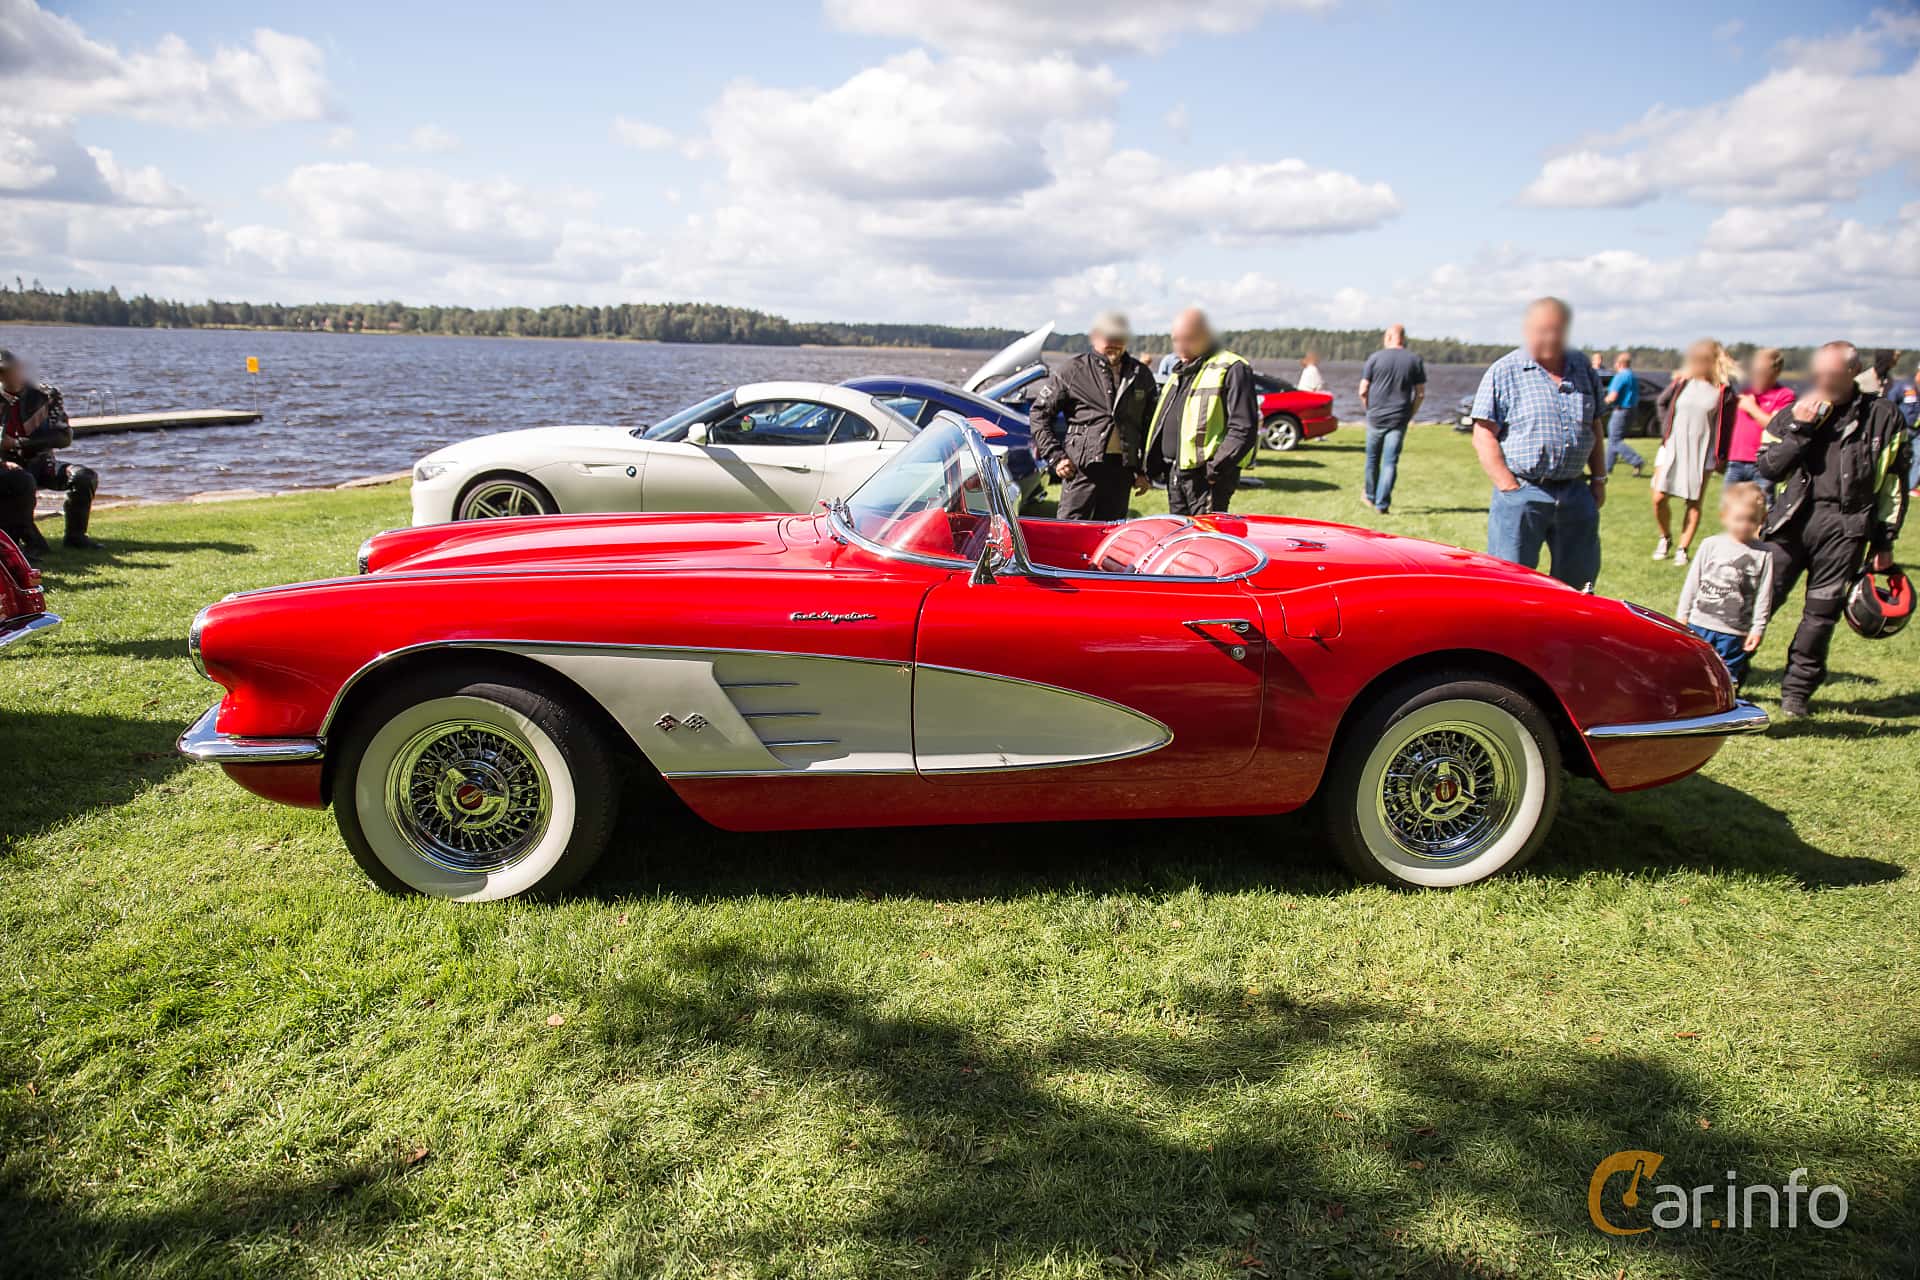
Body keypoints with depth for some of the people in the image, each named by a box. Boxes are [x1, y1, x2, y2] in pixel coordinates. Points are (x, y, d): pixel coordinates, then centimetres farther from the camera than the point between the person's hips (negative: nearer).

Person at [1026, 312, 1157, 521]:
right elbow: (1038, 413, 4)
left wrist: (1145, 471, 14)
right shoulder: (1074, 370, 2)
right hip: (1082, 465, -4)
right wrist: (1055, 457, -4)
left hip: (1122, 467, 4)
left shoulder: (1141, 375, 14)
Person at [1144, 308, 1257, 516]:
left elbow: (1243, 427, -15)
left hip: (1205, 475, -9)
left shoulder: (1231, 369, -8)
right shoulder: (1180, 371, 21)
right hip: (1174, 472, 9)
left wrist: (1217, 466, -21)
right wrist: (1153, 462, 16)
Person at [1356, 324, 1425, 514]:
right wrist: (1410, 415, 13)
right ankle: (1382, 504, -3)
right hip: (1399, 420, 0)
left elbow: (1363, 391, -2)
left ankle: (1370, 496, 31)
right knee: (1390, 462, 1)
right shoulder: (1415, 361, 3)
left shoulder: (1375, 358, -2)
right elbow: (1420, 393, 3)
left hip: (1376, 418, 0)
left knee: (1372, 459, 15)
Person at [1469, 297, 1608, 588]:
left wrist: (1599, 479, 13)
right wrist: (1510, 488, -14)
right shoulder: (1504, 372, -3)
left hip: (1576, 494, 5)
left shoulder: (1583, 368, 14)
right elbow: (1484, 436, -8)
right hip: (1522, 493, -5)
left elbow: (1594, 428, 21)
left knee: (1580, 580, 9)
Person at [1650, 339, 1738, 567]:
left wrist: (1721, 456, -1)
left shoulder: (1724, 390, -4)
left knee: (1694, 503, 2)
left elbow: (1727, 425, 0)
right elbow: (1661, 403, 19)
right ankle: (1665, 538, 20)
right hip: (1672, 448, 2)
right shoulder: (1682, 381, 2)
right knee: (1659, 498, -4)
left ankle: (1682, 549, 10)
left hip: (1701, 453, -2)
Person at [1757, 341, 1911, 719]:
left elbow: (1893, 482, 9)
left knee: (1822, 612, 3)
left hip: (1845, 527, 0)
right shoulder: (1794, 414, 8)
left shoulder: (1883, 417, 6)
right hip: (1792, 520, 0)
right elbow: (1768, 467, 2)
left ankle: (1796, 691, 14)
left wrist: (1885, 540, 7)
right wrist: (1799, 429, -9)